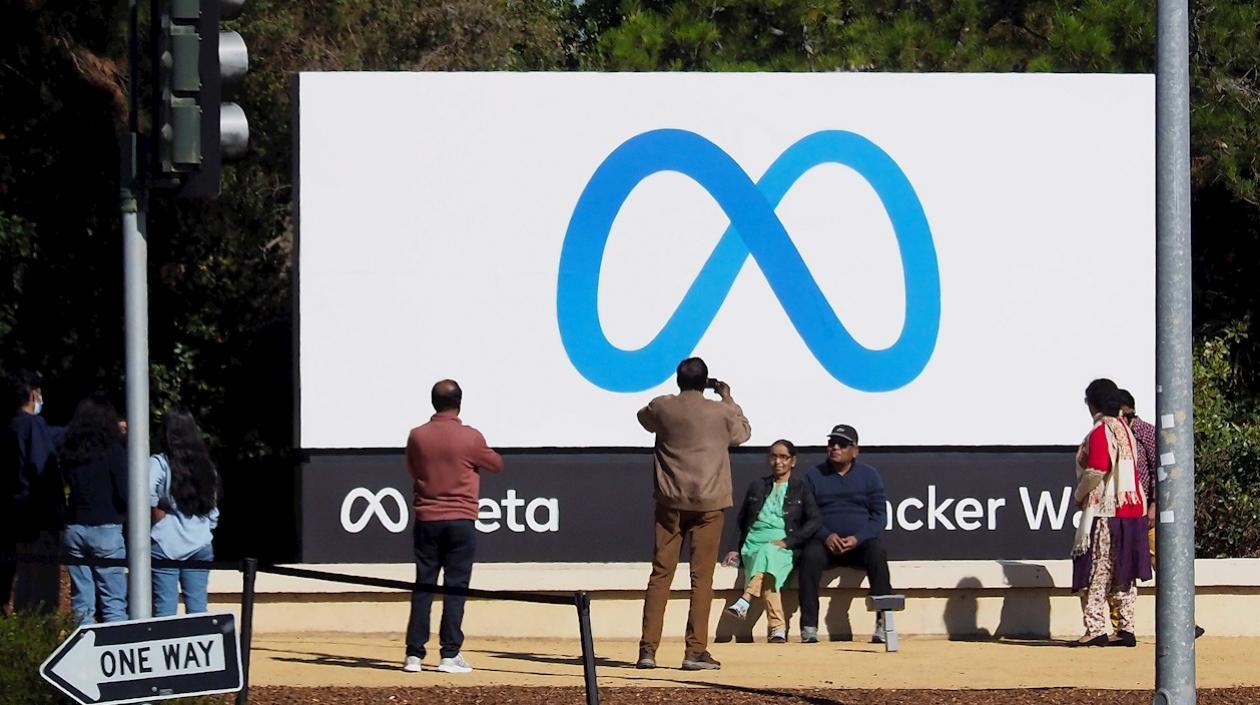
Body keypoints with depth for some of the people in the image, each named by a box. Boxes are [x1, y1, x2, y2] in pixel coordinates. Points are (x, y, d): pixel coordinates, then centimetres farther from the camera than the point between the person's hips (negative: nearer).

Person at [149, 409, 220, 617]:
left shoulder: (160, 464, -7)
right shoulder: (206, 466, 10)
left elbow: (148, 494, -25)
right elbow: (213, 512, 13)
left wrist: (158, 515, -9)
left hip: (166, 544, -5)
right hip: (200, 545, 5)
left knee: (165, 608, -3)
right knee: (198, 607, 6)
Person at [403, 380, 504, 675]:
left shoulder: (417, 437, -2)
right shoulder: (470, 437, -9)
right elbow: (496, 465, 8)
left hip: (427, 520, 2)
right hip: (461, 520, -2)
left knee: (423, 587, 6)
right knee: (455, 588, 1)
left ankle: (414, 653, 3)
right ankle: (450, 654, -2)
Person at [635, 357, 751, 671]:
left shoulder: (661, 407, -1)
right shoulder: (721, 412, -4)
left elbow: (644, 418, 23)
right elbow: (743, 433, 16)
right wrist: (728, 400, 28)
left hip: (670, 503, 2)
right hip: (708, 502, -2)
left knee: (660, 575, 6)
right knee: (702, 577, 1)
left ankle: (648, 649, 2)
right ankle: (695, 651, -3)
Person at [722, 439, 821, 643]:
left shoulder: (801, 488, 14)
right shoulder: (757, 486, 24)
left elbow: (815, 521, 3)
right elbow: (742, 522, 26)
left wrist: (787, 541, -9)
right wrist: (738, 550, 11)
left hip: (784, 545, -2)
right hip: (754, 543, 2)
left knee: (769, 553, -40)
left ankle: (745, 601, -55)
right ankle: (778, 627, -49)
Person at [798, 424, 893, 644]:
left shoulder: (869, 475, 11)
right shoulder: (813, 476, 12)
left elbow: (879, 515, 5)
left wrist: (858, 538, -13)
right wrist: (825, 536, -14)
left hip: (860, 542, 0)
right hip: (825, 542, 0)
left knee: (877, 551, -33)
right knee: (810, 555, -33)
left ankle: (883, 623, -35)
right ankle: (809, 627, -35)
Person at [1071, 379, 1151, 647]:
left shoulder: (1100, 431, -12)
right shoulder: (1125, 429, 13)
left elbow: (1096, 473, -20)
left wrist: (1079, 495, -4)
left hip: (1105, 511, -8)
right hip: (1132, 509, 8)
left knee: (1096, 574, -5)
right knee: (1125, 574, 10)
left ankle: (1095, 630, -10)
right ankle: (1126, 629, 10)